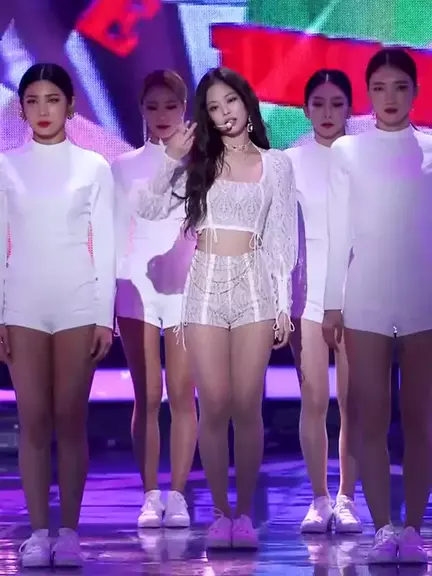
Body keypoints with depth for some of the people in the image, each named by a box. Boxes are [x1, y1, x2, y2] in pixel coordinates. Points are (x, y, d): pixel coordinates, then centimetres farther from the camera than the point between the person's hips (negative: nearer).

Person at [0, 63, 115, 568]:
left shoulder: (93, 166, 3)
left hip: (77, 304, -1)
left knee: (70, 422, -1)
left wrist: (105, 316, -3)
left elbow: (103, 245, 3)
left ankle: (68, 531, 4)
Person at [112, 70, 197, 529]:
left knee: (182, 395, -3)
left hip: (187, 287, -1)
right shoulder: (124, 167, 8)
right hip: (136, 284, 1)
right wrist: (108, 293, 2)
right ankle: (150, 495, 4)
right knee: (147, 397, 0)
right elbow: (118, 231, 7)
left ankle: (177, 495, 2)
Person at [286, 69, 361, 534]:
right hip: (308, 289, 0)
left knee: (353, 402, -1)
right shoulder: (291, 162, 3)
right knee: (314, 402, -1)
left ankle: (346, 499, 8)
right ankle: (319, 499, 8)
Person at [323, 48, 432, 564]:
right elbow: (339, 232, 5)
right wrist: (333, 303, 2)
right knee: (371, 419, -1)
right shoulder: (347, 151, 4)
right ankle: (383, 529, 3)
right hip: (365, 297, 0)